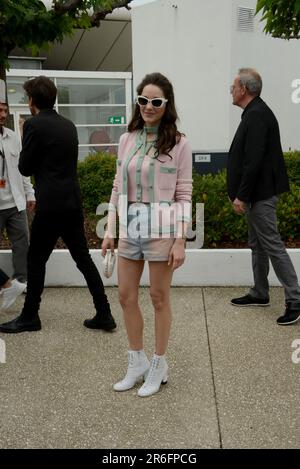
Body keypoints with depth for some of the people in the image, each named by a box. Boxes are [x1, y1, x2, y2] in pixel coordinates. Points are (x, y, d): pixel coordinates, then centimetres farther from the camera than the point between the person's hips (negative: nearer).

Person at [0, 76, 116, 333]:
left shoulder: (34, 125, -9)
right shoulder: (69, 125, 12)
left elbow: (25, 167, -3)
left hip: (50, 206, -7)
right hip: (73, 203, 7)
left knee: (36, 259, 7)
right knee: (83, 258, 11)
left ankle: (30, 317, 18)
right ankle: (104, 314, 13)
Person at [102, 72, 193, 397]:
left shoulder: (178, 143, -4)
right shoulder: (127, 140, 8)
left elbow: (184, 195, -5)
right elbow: (118, 188, 10)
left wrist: (180, 241, -10)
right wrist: (110, 230, 6)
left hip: (161, 227, -5)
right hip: (129, 226, 5)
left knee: (159, 298, 6)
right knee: (126, 296, 10)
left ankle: (159, 366, 25)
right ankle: (137, 363, 29)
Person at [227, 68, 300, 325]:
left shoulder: (257, 116, -18)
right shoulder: (255, 113, 15)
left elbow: (253, 161, -25)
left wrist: (241, 196, -22)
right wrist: (243, 195, 18)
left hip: (261, 195, -11)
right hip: (257, 194, 11)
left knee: (272, 245, -7)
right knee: (258, 245, 17)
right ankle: (259, 294, 29)